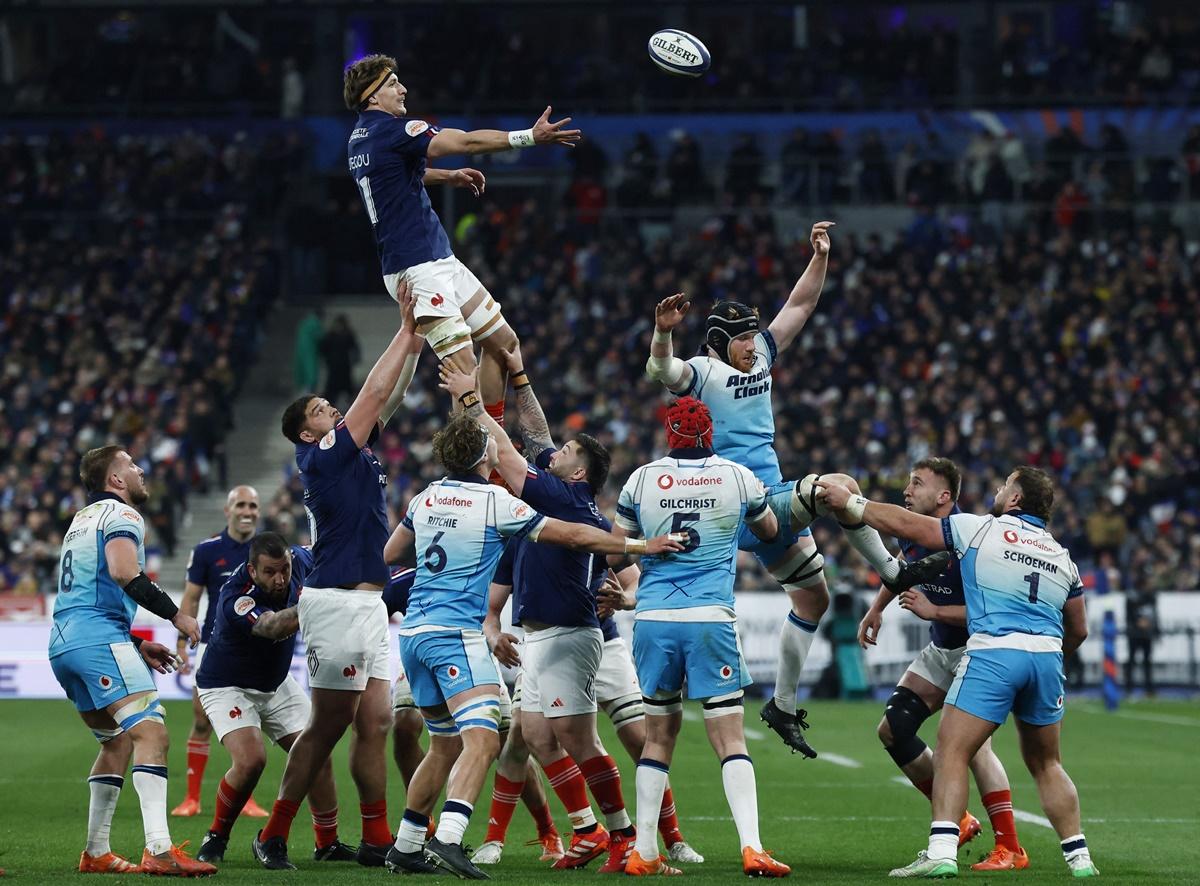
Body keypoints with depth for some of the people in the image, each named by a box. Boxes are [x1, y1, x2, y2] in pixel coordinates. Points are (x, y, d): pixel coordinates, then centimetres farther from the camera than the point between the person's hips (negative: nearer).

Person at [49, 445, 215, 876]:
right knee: (151, 733, -18)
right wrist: (175, 615, -14)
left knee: (117, 740, 20)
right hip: (99, 641, -10)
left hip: (62, 645, 10)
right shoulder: (121, 515, -2)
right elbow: (123, 572, -21)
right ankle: (159, 850, -32)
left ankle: (96, 852, 17)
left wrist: (134, 644, 31)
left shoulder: (82, 518, 27)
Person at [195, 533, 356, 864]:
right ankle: (215, 838, -4)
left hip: (277, 683, 6)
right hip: (227, 686, -6)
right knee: (251, 759, -26)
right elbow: (273, 626, -56)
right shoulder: (236, 599, -37)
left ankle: (328, 845, 14)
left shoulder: (299, 559, -18)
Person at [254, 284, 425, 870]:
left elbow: (388, 399, 17)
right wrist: (406, 332, -4)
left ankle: (376, 839, 5)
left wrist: (414, 346, 6)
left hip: (369, 602, 9)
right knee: (328, 726, -6)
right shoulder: (321, 456, -8)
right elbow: (374, 393, -10)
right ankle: (274, 835, 0)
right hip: (337, 600, -9)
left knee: (375, 723, 5)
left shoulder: (356, 450, 16)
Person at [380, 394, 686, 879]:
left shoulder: (427, 497, 10)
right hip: (455, 634, -8)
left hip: (413, 630, 8)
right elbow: (575, 536, -7)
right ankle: (447, 838, -34)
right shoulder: (494, 502, -9)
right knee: (481, 739, -17)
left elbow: (389, 554, 24)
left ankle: (405, 846, 22)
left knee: (445, 745, 18)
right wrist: (641, 546, 0)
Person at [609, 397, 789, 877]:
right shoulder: (739, 478, 2)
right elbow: (770, 531, 22)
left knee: (659, 732, 13)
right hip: (711, 620, -2)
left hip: (653, 619, 2)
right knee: (729, 737, -1)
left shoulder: (642, 479, 3)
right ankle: (751, 847, -13)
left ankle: (644, 852, 13)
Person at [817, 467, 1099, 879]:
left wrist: (849, 501, 17)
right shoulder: (1062, 556, 19)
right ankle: (1079, 857, 16)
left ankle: (941, 852, -18)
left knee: (952, 752, -4)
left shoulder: (980, 529, 5)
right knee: (1046, 763, 18)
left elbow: (906, 525, 7)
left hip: (993, 651, -5)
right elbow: (1077, 631, 25)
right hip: (1046, 654, 5)